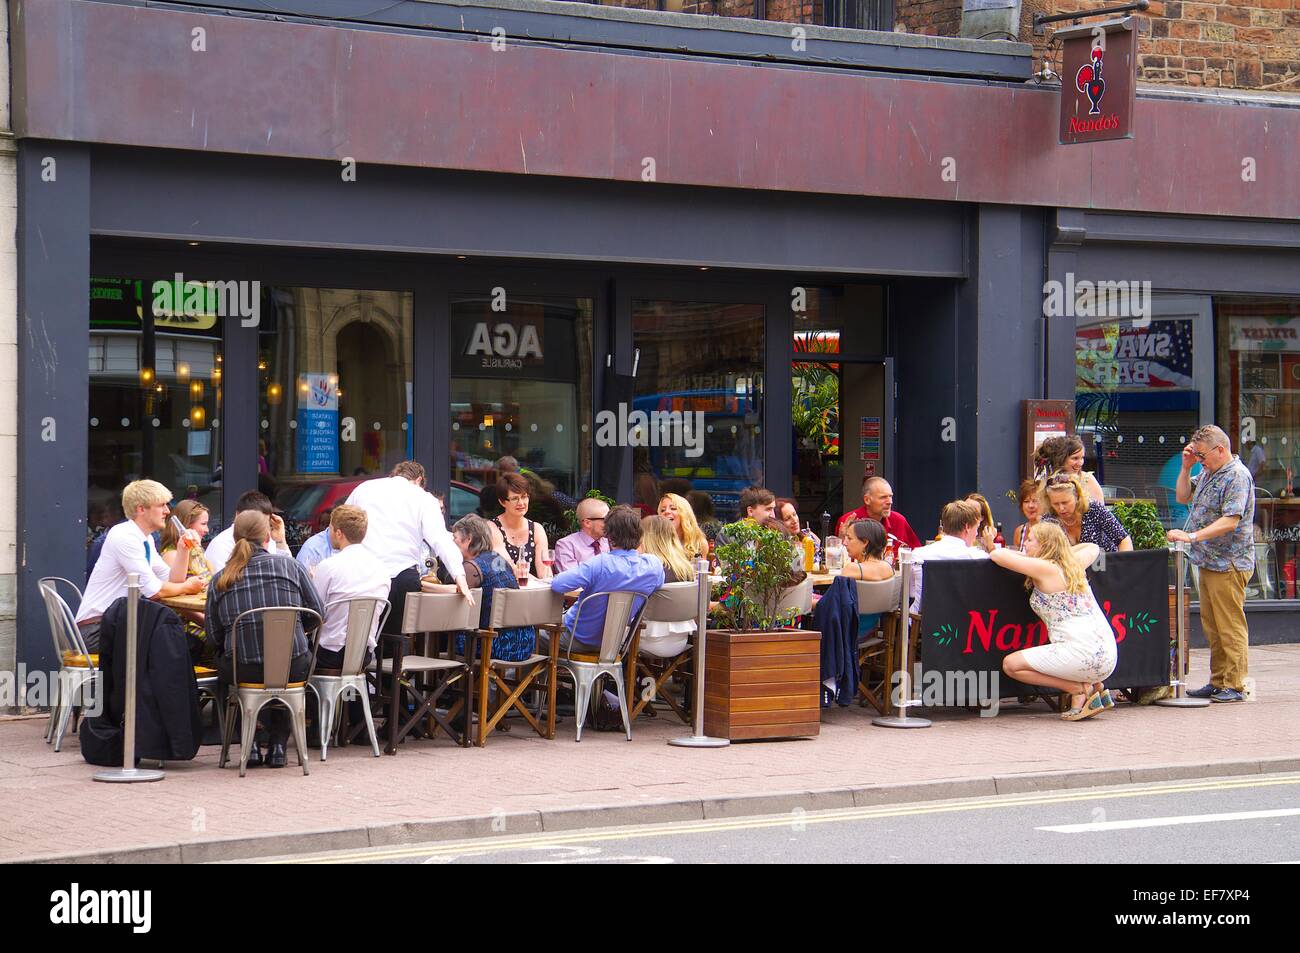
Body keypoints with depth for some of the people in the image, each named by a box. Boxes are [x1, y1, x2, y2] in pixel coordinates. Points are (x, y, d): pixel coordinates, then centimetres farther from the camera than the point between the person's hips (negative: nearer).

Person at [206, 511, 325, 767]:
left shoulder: (219, 580, 3)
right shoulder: (290, 566, 2)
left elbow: (214, 637, 3)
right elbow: (317, 614, 7)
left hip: (242, 671, 0)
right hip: (292, 669, 0)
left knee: (224, 666, 34)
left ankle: (251, 744, 24)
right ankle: (278, 745, 28)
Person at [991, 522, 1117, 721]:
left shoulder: (1045, 569, -7)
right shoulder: (1074, 565, 15)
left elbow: (998, 555, -5)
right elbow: (1092, 547, 38)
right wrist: (1064, 550, 33)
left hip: (1084, 653, -9)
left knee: (1011, 664, -2)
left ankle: (1080, 690, -4)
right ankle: (1096, 688, 16)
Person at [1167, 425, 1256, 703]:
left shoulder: (1237, 476, -15)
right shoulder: (1208, 473, 15)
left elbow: (1231, 521, -23)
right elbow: (1183, 496, 24)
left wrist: (1192, 536, -28)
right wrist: (1186, 467, 9)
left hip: (1229, 564, -9)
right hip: (1209, 562, 9)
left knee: (1230, 627, -6)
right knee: (1212, 627, 12)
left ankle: (1234, 685, -3)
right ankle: (1218, 682, 18)